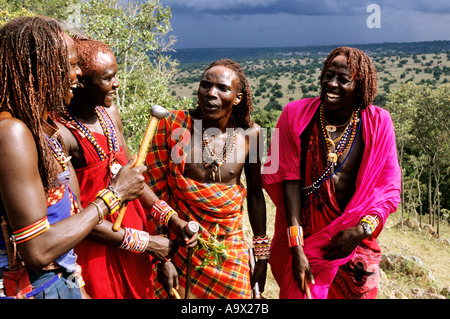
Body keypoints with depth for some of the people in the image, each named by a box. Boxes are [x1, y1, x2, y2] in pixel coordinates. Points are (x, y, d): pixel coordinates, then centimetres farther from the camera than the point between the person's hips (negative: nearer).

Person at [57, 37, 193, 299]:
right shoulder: (61, 132, -23)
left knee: (141, 289, 20)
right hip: (97, 249, -7)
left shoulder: (110, 113, 1)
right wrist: (144, 242, -14)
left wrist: (174, 220, -1)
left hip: (133, 226, 7)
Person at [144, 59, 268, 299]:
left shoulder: (250, 134, -7)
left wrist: (262, 255, 8)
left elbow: (255, 194, 4)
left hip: (229, 251, 2)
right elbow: (155, 191, -10)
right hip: (179, 249, -2)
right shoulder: (174, 124, -14)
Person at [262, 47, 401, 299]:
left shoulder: (377, 123, -7)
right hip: (302, 236, 0)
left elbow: (389, 190, -3)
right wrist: (296, 247, -16)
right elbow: (290, 180, -12)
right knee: (298, 292, 13)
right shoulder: (296, 115, -9)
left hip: (354, 241, 1)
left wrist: (362, 230, -18)